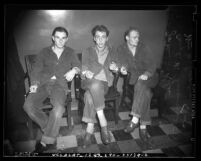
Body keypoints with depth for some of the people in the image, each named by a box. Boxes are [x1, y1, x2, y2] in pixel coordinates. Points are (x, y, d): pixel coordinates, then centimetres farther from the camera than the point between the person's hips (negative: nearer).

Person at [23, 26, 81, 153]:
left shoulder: (70, 52, 21)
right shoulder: (45, 52, 20)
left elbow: (78, 66, 10)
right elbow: (37, 69, 12)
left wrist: (74, 70, -14)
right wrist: (35, 83, -7)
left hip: (60, 85, -1)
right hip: (43, 83, 2)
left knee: (59, 108, -32)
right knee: (28, 105, -26)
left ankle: (47, 140, -16)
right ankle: (49, 128, -6)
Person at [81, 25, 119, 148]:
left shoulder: (111, 52, 22)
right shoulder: (88, 51, 20)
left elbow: (115, 69, 18)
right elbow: (84, 67, 7)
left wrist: (115, 68, -8)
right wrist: (86, 72, -17)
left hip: (104, 83, 0)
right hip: (89, 82, 0)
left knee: (90, 95, -35)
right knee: (95, 85, -38)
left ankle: (90, 128, -32)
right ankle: (103, 123, -35)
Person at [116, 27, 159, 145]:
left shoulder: (144, 48, 6)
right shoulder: (121, 49, 8)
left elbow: (152, 63, -3)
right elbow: (123, 63, -5)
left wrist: (146, 74, -24)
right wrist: (123, 68, -31)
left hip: (148, 77, 0)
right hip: (134, 77, 0)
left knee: (141, 84, -36)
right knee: (146, 92, -31)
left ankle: (135, 119, -37)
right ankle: (143, 127, -30)